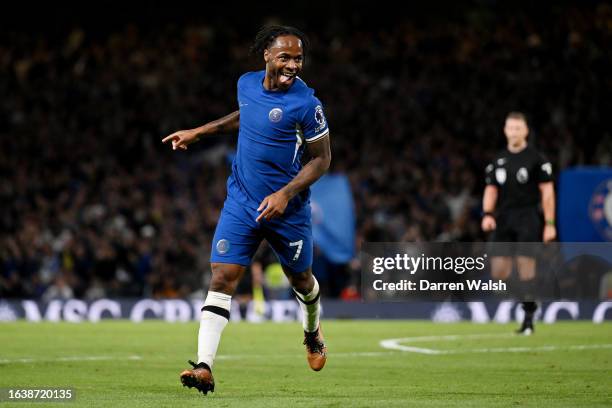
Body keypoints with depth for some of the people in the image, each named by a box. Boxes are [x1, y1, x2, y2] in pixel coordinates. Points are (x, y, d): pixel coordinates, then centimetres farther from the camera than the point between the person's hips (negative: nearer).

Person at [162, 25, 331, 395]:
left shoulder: (306, 103, -16)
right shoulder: (247, 84, 0)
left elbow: (322, 159, -10)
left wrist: (285, 194, -20)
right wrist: (198, 133, 22)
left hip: (287, 209, -3)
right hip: (241, 203, 3)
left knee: (301, 279, 18)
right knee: (222, 278, -12)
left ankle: (313, 333, 52)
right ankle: (205, 368, -18)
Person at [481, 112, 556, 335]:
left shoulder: (536, 159, -2)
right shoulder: (498, 160, 12)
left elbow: (547, 191, -2)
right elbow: (491, 189, 14)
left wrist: (549, 223, -7)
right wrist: (488, 214, -4)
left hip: (528, 218, -4)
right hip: (503, 218, 5)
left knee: (525, 265, -9)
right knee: (498, 271, -3)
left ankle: (528, 318, -2)